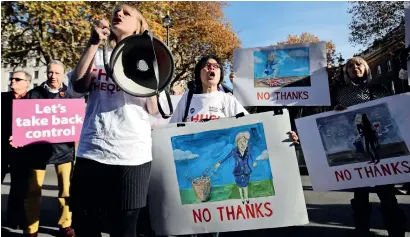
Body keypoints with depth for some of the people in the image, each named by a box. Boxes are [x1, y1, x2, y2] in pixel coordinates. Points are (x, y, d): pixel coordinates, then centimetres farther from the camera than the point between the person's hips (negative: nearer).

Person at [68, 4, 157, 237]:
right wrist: (93, 43, -6)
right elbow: (77, 88, -3)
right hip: (90, 153, 3)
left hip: (131, 156, -2)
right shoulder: (97, 56, 15)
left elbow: (154, 110, 0)